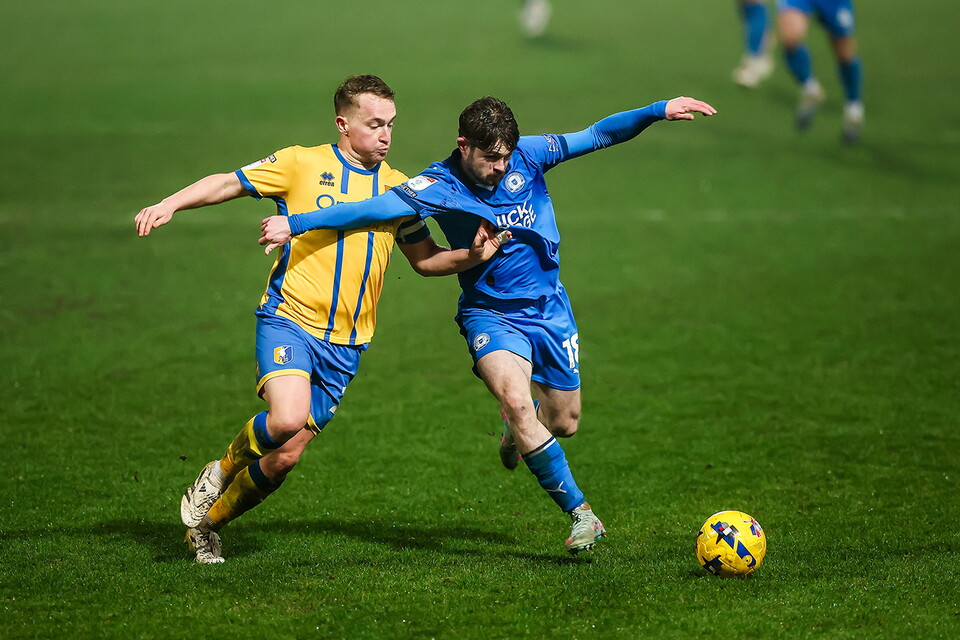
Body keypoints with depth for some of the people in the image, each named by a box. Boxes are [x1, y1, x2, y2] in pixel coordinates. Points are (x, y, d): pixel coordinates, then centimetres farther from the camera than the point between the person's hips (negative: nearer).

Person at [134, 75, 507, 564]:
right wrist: (170, 205, -13)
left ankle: (210, 522, 25)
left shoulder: (398, 188, 12)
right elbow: (228, 183, 2)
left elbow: (425, 259, 19)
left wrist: (472, 255, 1)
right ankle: (222, 471, 2)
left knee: (286, 455, 1)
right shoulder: (302, 164, 0)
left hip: (344, 344, 4)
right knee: (287, 418, -30)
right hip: (289, 321, -4)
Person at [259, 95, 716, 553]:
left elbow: (596, 136, -4)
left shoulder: (527, 155, -8)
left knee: (563, 424, 10)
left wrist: (659, 111, -12)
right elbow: (377, 207, -25)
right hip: (490, 313, -4)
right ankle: (580, 512, -21)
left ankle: (518, 428, 49)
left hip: (549, 307, 4)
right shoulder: (439, 186, -17)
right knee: (515, 399, -29)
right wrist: (297, 224, -33)